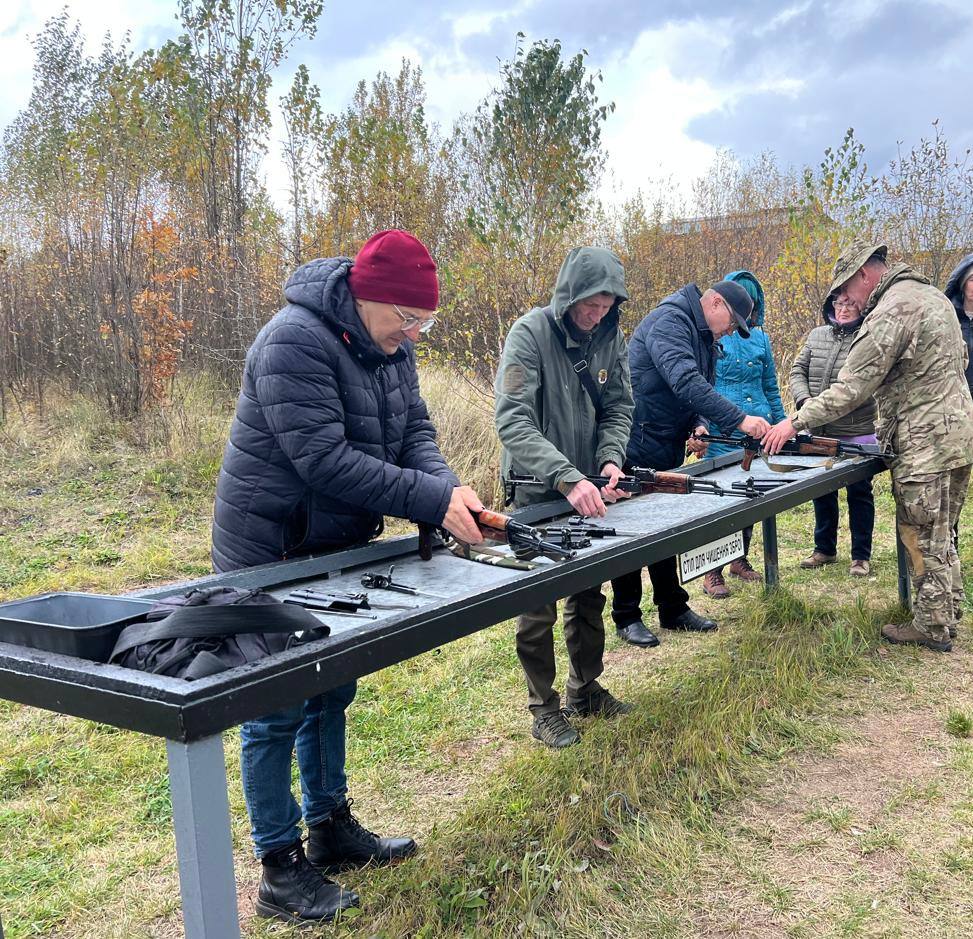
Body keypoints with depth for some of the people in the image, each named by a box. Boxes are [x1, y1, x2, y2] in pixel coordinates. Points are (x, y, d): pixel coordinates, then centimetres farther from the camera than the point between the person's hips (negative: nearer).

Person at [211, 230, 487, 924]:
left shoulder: (390, 344, 2)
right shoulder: (295, 342, -26)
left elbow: (414, 431, 2)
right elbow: (325, 460, -31)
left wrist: (449, 486, -19)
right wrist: (434, 500, -30)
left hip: (338, 548, 9)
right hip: (272, 558, -8)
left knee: (330, 695, 18)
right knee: (277, 712, 2)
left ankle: (331, 828, 35)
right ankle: (281, 871, 16)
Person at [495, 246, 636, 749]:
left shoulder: (610, 337, -1)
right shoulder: (530, 333, -18)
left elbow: (618, 408, 5)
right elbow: (513, 421, -27)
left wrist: (610, 459, -16)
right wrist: (567, 478, -36)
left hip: (588, 489, 6)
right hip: (537, 491, -6)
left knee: (589, 593, 17)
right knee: (538, 604, 2)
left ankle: (584, 688, 34)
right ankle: (543, 707, 19)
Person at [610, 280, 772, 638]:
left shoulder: (705, 340, 12)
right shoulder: (669, 322, -19)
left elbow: (702, 388, 14)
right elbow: (685, 382, -32)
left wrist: (699, 426, -8)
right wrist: (740, 419, -35)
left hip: (668, 452, 9)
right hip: (637, 450, -9)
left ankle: (673, 609, 26)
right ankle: (626, 617, 13)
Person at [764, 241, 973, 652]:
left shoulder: (890, 313, -18)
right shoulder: (934, 295, 13)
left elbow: (851, 387, -21)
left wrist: (796, 422, -16)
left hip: (926, 443, -10)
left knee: (923, 539, 1)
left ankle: (932, 628, 11)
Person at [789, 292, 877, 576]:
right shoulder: (816, 335, 9)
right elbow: (798, 372, 10)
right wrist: (805, 400, -9)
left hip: (858, 434, -5)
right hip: (819, 434, 5)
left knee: (859, 493, 7)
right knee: (822, 491, 16)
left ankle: (861, 556, 20)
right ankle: (824, 549, 33)